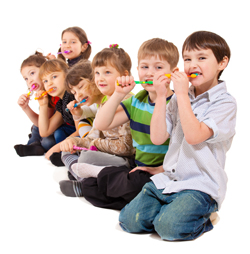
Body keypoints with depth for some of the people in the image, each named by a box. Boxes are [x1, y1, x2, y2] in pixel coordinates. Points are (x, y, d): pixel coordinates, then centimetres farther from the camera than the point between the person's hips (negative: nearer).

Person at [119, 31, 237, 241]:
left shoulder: (225, 103, -7)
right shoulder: (178, 100, 11)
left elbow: (194, 135, -21)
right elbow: (157, 138, 2)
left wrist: (182, 93, -16)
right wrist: (161, 96, -3)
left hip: (200, 186, -5)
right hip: (167, 179, 6)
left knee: (169, 227, -27)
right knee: (130, 220, -11)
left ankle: (200, 218, 3)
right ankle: (172, 210, 12)